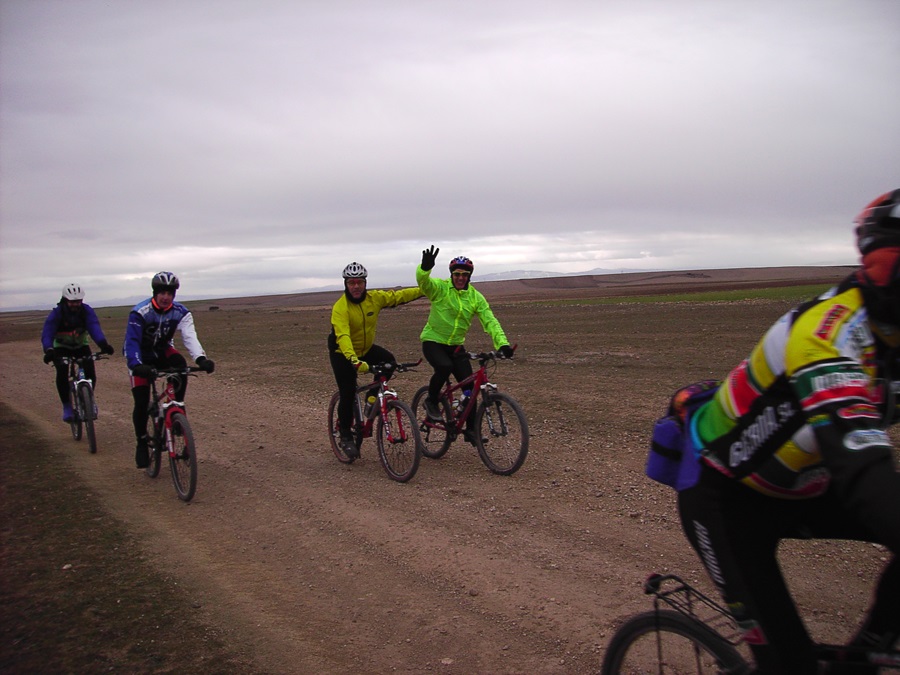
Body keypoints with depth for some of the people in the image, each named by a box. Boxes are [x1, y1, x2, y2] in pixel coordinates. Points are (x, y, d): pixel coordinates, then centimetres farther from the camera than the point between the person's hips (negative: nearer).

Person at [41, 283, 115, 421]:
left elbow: (94, 327, -34)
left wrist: (103, 344, -52)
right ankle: (66, 406, -11)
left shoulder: (87, 311, -20)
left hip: (81, 346, 1)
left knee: (90, 373, -18)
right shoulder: (56, 313, -24)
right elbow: (46, 334, -32)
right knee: (62, 372, -26)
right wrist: (49, 350, -52)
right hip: (61, 348, -1)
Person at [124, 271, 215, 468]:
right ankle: (142, 443, 10)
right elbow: (131, 341, -30)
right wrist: (137, 365, -48)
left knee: (181, 366, -32)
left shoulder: (181, 312, -17)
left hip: (163, 351, 2)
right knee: (141, 402, -11)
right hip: (141, 356, -2)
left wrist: (200, 359, -47)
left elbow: (190, 337, -28)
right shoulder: (140, 312, -25)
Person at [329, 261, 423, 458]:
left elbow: (397, 296, 0)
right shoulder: (340, 307, -28)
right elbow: (343, 336, -41)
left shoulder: (374, 298, -12)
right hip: (343, 354, -5)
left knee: (389, 361, -21)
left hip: (366, 348, 5)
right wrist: (354, 360, -55)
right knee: (348, 393, -8)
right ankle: (345, 437, 11)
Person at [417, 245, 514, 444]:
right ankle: (431, 400, -6)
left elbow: (490, 321, -8)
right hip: (433, 341, -4)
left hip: (456, 345, 4)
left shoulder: (475, 297, -2)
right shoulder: (440, 288, -11)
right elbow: (423, 280, -32)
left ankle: (471, 429, 12)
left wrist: (502, 343, -23)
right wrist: (426, 267, -55)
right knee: (444, 367, -34)